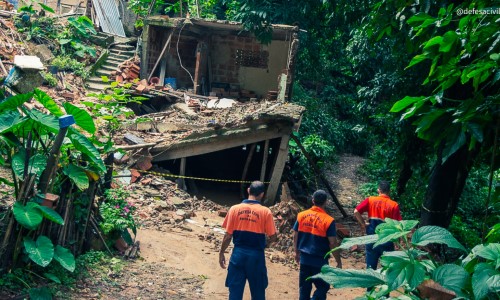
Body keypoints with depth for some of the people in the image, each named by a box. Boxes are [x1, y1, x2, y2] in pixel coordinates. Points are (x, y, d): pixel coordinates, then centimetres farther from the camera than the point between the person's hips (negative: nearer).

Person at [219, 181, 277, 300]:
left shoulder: (234, 209, -3)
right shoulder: (265, 212, -7)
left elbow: (228, 236, -2)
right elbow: (273, 237, -5)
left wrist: (221, 253, 10)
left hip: (238, 254, 1)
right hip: (256, 255, -1)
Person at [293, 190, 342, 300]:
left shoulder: (301, 215, -1)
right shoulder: (328, 220, -14)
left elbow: (295, 236, 6)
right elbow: (333, 243, -13)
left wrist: (297, 252, 20)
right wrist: (339, 262, -3)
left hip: (304, 259, 4)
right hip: (320, 260, -4)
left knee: (304, 288, 14)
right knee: (323, 287, 10)